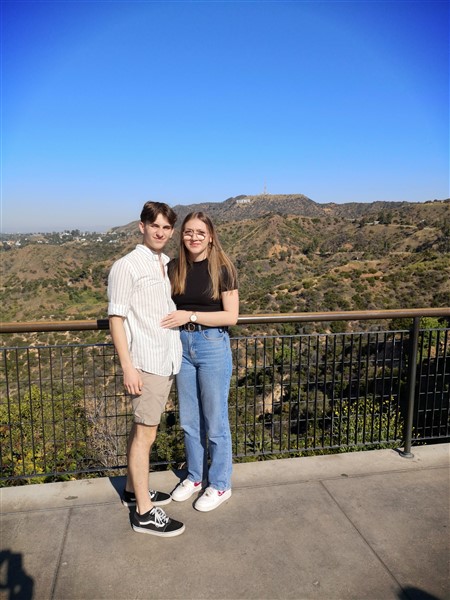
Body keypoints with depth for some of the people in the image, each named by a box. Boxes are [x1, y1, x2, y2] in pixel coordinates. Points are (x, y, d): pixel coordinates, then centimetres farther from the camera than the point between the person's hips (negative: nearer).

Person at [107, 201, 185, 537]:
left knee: (143, 429, 17)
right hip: (146, 362, -7)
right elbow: (116, 318, -13)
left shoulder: (168, 265, 12)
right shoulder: (127, 266, -10)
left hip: (167, 360, 7)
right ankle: (144, 512, 11)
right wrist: (128, 366, -17)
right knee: (146, 433, 0)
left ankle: (134, 489, 33)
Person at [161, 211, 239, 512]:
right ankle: (195, 476, 37)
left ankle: (220, 485, 27)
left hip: (213, 345, -4)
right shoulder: (174, 268, 3)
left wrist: (190, 315, -18)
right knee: (189, 420, 16)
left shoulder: (222, 268, -9)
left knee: (215, 421, 8)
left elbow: (231, 315, -12)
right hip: (182, 344, 5)